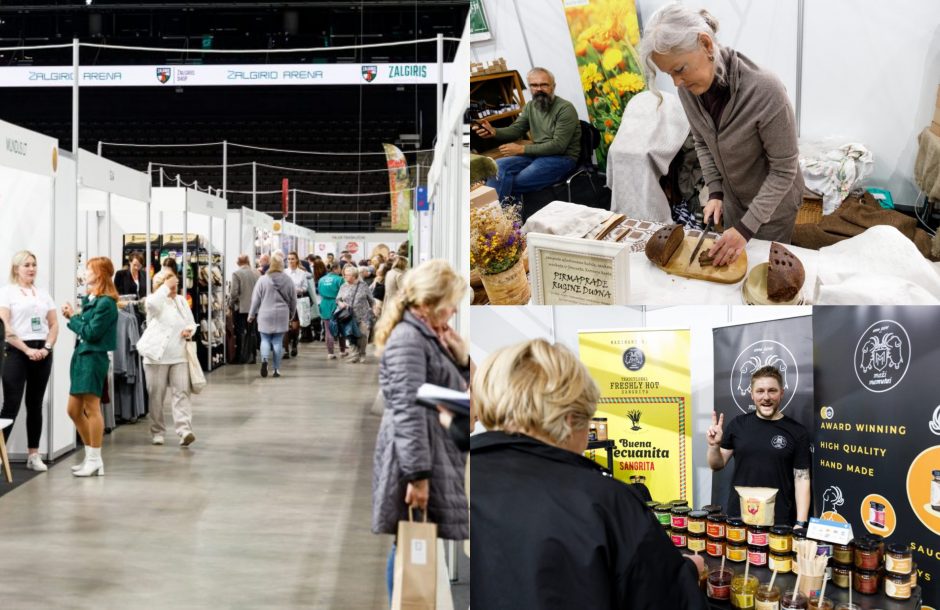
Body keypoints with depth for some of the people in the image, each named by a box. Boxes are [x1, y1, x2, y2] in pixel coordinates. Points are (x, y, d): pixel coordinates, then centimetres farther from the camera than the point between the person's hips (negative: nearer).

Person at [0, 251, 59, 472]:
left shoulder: (43, 294, 15)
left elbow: (54, 324, 12)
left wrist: (47, 348, -5)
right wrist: (27, 350, -15)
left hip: (42, 353, 5)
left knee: (35, 404, 8)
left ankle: (33, 454, 13)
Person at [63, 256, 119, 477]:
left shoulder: (106, 303, -14)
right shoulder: (89, 299, 13)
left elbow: (91, 332, -17)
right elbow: (84, 327, 12)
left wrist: (73, 317, -6)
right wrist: (73, 316, -3)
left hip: (94, 358, -10)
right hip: (81, 355, 10)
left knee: (91, 409, -4)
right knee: (74, 410, 12)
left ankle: (95, 460, 4)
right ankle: (90, 456, 22)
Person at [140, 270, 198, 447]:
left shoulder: (181, 301, 14)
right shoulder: (155, 301, -3)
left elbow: (191, 322, 22)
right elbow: (153, 303, -30)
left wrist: (190, 330, -1)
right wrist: (166, 285, -18)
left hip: (179, 356, 4)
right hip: (157, 356, -4)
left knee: (182, 392, -8)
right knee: (156, 396, 4)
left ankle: (184, 430, -14)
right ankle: (157, 431, 17)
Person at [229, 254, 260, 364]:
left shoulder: (236, 274, -11)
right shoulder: (257, 273, 0)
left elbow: (234, 292, -15)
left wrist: (231, 302, 2)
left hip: (241, 308, -4)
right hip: (254, 308, 4)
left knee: (240, 333, 3)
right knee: (251, 332, 11)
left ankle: (241, 357, 4)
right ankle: (251, 356, 13)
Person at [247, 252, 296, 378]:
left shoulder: (262, 280, -6)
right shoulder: (288, 281, -1)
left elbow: (256, 299, -2)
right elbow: (293, 300, 7)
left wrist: (252, 314, 10)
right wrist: (291, 315, 21)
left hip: (265, 316, -1)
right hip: (282, 316, 1)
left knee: (265, 339, 10)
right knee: (278, 341, 7)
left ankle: (264, 359, -16)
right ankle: (277, 369, 9)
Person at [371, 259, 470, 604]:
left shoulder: (428, 337, 17)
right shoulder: (407, 339, -14)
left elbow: (455, 394, 23)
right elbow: (408, 411, -21)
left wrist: (462, 358, 5)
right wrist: (418, 475, -25)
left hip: (437, 457, 10)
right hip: (417, 459, -10)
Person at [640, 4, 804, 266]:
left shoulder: (765, 91, -35)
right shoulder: (689, 88, -18)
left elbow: (784, 169, -26)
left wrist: (747, 227, -29)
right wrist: (714, 192, -9)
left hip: (774, 198, -5)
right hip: (732, 195, 5)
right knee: (731, 260, 20)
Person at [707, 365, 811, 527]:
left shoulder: (797, 432, -3)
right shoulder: (738, 424, 2)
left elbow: (801, 478, -3)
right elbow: (717, 465, 10)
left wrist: (800, 524, -9)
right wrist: (714, 446, -11)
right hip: (738, 517, 2)